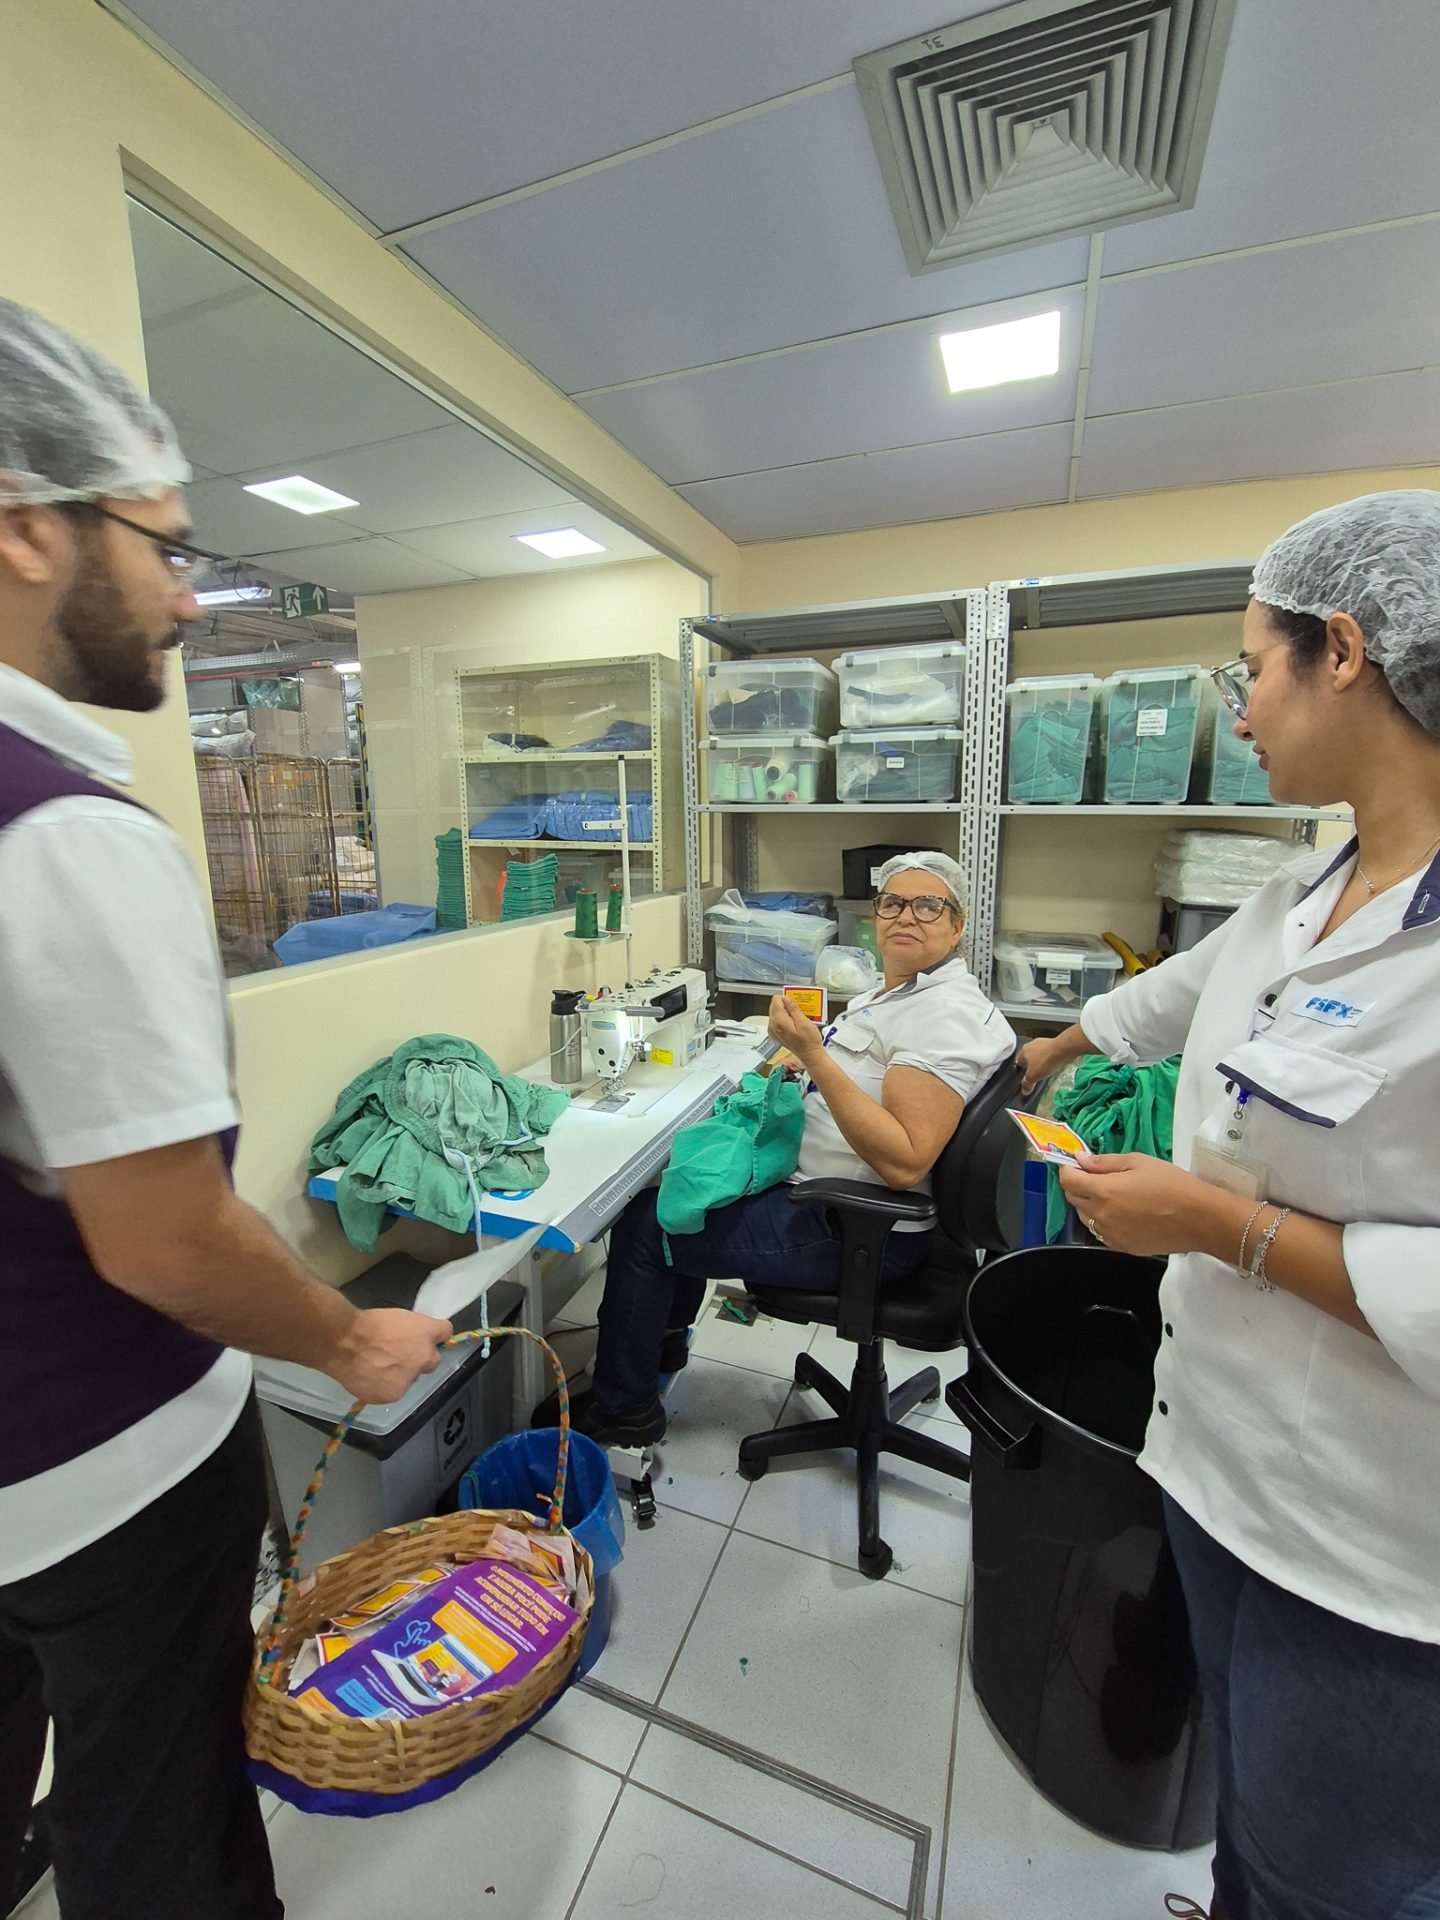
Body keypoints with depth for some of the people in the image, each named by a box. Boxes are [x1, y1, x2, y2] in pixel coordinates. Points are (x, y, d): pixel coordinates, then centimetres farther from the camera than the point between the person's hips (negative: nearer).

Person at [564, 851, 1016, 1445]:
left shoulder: (945, 1013, -24)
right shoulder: (900, 990, 8)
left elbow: (904, 1162, -31)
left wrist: (813, 1054, -33)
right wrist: (802, 1059, 6)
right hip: (819, 1187, 11)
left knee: (642, 1224, -4)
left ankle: (623, 1408, 20)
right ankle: (664, 1337, 41)